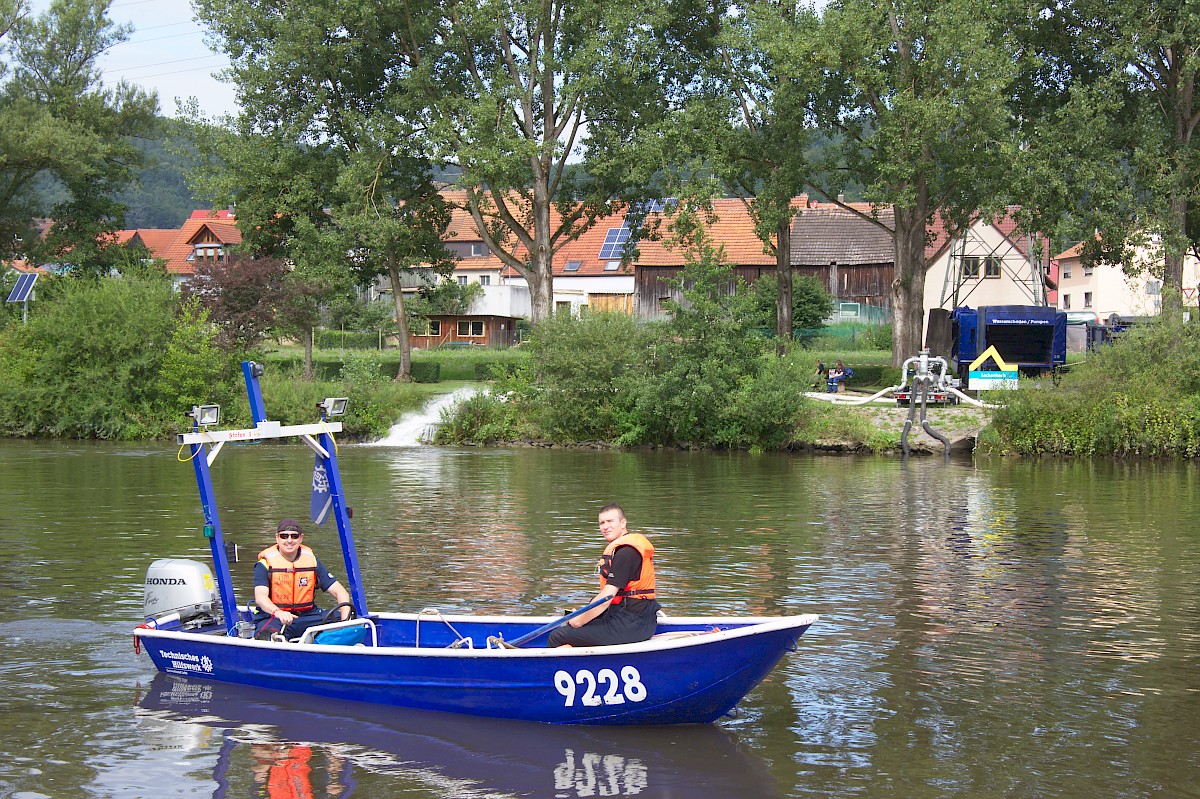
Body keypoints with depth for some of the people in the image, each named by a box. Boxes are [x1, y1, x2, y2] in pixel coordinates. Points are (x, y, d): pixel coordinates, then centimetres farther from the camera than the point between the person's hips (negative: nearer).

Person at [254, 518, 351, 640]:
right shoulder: (265, 564, -1)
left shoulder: (312, 561, 9)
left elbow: (340, 592, 5)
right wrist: (278, 612, -41)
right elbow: (260, 597, -18)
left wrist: (345, 621, -15)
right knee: (267, 637, -40)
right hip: (272, 618, -5)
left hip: (306, 616, 5)